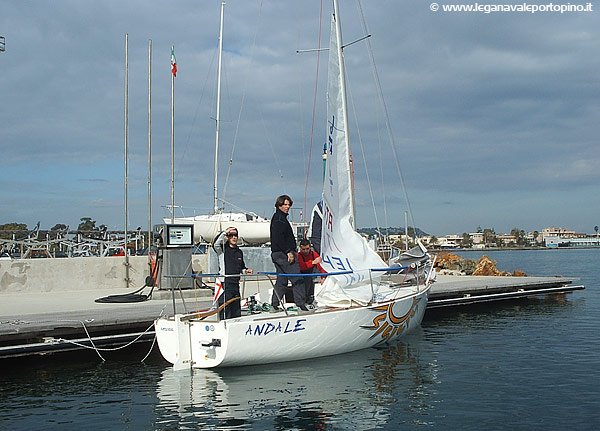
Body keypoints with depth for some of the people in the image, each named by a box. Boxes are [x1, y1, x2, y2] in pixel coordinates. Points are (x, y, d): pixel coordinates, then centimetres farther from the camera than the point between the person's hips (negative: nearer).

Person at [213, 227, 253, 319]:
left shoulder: (239, 252, 18)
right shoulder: (223, 249, 0)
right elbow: (216, 244, -23)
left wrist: (246, 270, 9)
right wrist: (224, 232, -23)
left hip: (236, 285, 7)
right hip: (225, 284, -7)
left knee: (237, 313, 10)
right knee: (225, 312, -10)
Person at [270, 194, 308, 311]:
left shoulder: (279, 217, 22)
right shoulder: (279, 218, -11)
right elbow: (278, 238, -21)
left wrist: (292, 251, 23)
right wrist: (288, 252, -22)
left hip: (277, 254, 11)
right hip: (283, 253, -11)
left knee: (281, 281, 12)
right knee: (297, 279, -9)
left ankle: (274, 305, 13)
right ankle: (301, 303, -10)